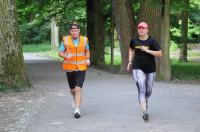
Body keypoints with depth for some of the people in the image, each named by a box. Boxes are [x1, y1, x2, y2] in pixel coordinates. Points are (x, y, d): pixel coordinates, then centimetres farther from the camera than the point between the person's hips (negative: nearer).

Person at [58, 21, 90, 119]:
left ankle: (77, 109, -12)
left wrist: (88, 59, 2)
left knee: (78, 89, -13)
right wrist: (66, 55, -22)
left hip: (81, 68, -1)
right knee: (72, 89, 17)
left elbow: (87, 50, 19)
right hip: (69, 68, 1)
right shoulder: (65, 40, -5)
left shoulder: (84, 40, 0)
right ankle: (75, 98, 51)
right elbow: (60, 53, -1)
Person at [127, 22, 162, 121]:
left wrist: (147, 50, -21)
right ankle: (145, 112, -19)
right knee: (141, 89, -16)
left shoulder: (152, 41, -7)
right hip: (138, 68, 0)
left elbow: (160, 54, -11)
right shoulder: (134, 41, 1)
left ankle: (144, 100, 48)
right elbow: (131, 50, 22)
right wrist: (130, 61, 13)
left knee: (148, 90, 13)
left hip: (150, 69, 0)